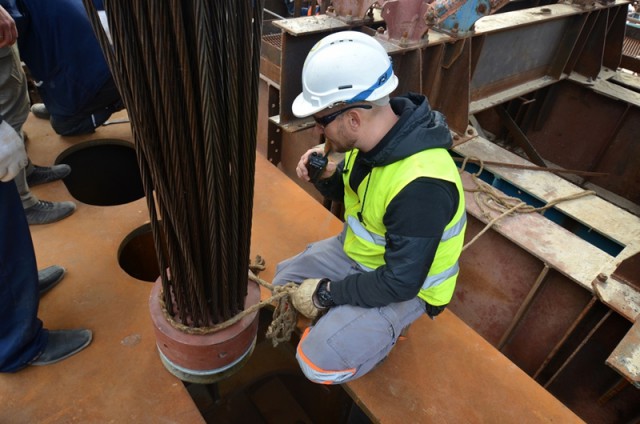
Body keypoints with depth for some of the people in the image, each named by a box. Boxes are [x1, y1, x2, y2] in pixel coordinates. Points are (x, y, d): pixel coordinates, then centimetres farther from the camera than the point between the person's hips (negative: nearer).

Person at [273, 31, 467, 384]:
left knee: (319, 361, -17)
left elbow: (399, 283, -30)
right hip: (356, 251, 8)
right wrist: (326, 176, -17)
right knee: (285, 281, 7)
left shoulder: (421, 185, -37)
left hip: (404, 287, -7)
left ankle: (381, 332, 10)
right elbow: (346, 191, 6)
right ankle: (341, 321, 21)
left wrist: (326, 293, -20)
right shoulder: (373, 135, -12)